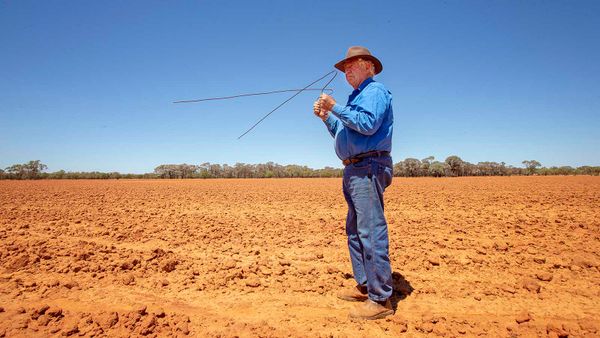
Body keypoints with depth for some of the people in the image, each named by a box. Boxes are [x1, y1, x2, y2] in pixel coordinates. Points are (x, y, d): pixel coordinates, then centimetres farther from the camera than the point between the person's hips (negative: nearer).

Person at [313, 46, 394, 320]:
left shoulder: (375, 91, -3)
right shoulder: (356, 97, 27)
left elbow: (368, 125, -20)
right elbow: (343, 134, 28)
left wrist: (335, 108, -16)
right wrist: (326, 117, 16)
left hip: (368, 168, -11)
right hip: (355, 170, 11)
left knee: (371, 232, -13)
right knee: (355, 230, 13)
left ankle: (380, 299, -8)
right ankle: (364, 286, 23)